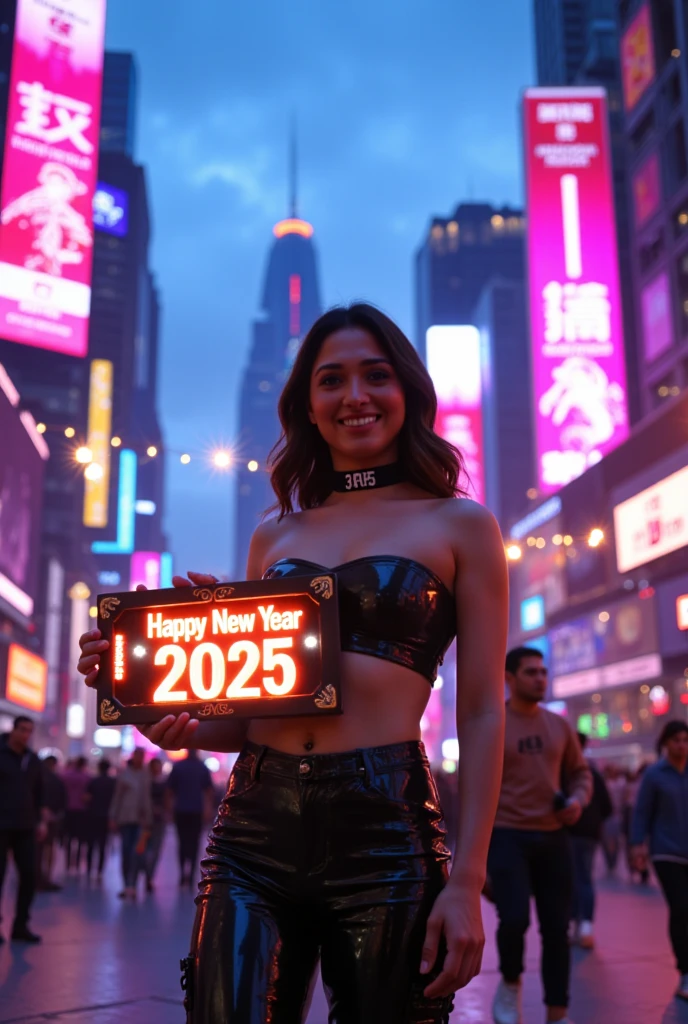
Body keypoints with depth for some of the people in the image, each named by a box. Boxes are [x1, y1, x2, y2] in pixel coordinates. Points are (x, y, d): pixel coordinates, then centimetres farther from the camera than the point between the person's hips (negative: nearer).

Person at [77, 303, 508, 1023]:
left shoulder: (460, 525, 5)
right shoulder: (275, 535, 14)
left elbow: (481, 715, 1)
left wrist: (465, 883, -7)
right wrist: (178, 728, -3)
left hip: (385, 830, -2)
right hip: (254, 827, 3)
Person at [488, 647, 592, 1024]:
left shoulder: (559, 725, 8)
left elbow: (580, 772, 18)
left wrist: (578, 799, -4)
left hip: (553, 837, 4)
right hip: (507, 836, -4)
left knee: (556, 927, 6)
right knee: (514, 918, -17)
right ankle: (510, 983, 14)